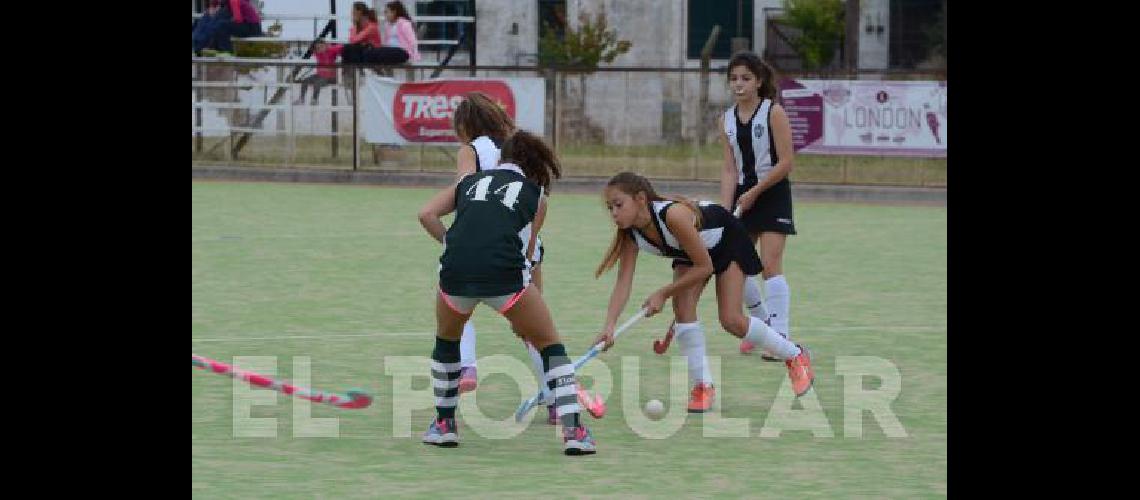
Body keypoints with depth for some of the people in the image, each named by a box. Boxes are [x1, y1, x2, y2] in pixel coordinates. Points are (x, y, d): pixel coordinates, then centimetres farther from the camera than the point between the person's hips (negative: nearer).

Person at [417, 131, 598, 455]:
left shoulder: (470, 181, 26)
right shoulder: (535, 195, 22)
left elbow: (427, 214, 11)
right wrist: (521, 317, 30)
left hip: (456, 271, 2)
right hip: (504, 271, -2)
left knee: (446, 340, 33)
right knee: (550, 345, 17)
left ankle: (444, 424, 35)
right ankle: (573, 431, 5)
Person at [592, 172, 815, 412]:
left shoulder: (673, 215, -41)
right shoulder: (631, 235, -22)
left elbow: (705, 266, -32)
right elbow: (623, 282, -24)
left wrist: (663, 294, -28)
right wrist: (609, 326, -38)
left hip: (729, 241, -6)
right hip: (689, 251, 6)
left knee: (731, 320, -11)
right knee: (682, 308, -15)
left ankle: (795, 355, 12)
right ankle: (702, 386, -4)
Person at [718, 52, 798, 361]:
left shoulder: (773, 113, -10)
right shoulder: (728, 120, 6)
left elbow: (785, 163, -13)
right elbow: (730, 170, 3)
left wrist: (754, 193, -15)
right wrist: (724, 211, -8)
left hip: (773, 193, -6)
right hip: (743, 195, 6)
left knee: (770, 264, -14)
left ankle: (781, 336, -14)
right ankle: (763, 323, 26)